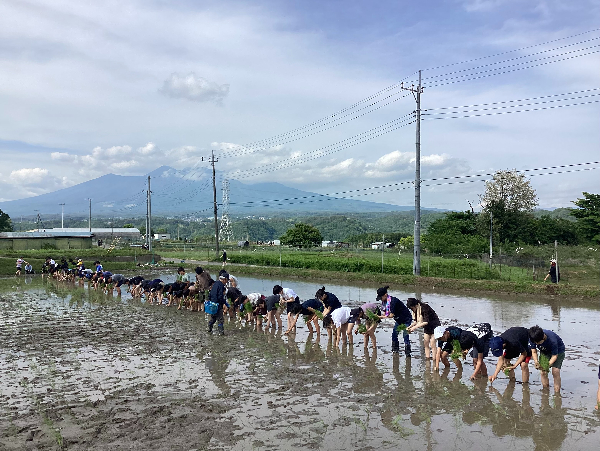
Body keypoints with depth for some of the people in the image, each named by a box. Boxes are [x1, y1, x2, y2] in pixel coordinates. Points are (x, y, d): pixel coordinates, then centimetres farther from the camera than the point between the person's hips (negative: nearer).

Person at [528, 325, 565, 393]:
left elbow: (555, 355, -26)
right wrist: (536, 362, -33)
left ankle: (557, 392, -9)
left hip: (558, 351, -4)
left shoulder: (552, 340, -40)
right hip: (545, 351, 4)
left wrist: (549, 364, -40)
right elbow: (534, 351, -15)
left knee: (555, 371, -17)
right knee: (543, 372, -5)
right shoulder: (533, 338, -28)